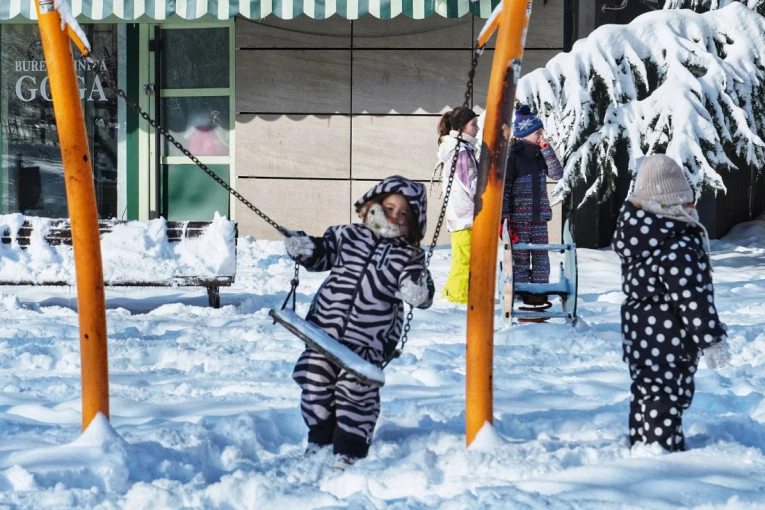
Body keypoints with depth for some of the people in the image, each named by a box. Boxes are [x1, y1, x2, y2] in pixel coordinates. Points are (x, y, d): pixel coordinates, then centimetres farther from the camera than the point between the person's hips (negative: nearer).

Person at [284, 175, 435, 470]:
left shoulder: (409, 257, 2)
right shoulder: (347, 236, 8)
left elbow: (421, 295, -4)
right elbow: (320, 255, 17)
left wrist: (418, 291, -27)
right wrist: (303, 249, -3)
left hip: (367, 342, -3)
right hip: (325, 329, 3)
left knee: (355, 391, -6)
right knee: (315, 383, 5)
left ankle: (350, 450, 8)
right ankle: (320, 439, 26)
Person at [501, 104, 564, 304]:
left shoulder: (540, 155, 12)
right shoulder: (512, 156, -7)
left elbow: (557, 174, 2)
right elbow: (503, 188, -9)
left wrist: (547, 149, -5)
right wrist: (504, 217, -15)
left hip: (539, 216, 6)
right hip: (519, 217, -6)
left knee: (541, 255, 5)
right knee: (521, 256, -1)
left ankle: (540, 293, 10)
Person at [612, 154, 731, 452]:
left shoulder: (634, 229, 4)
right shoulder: (680, 245, -25)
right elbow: (692, 295, -24)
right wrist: (711, 339, -18)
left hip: (639, 333, 9)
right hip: (669, 338, -9)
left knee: (646, 393, 20)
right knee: (667, 398, -3)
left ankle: (640, 446, 32)